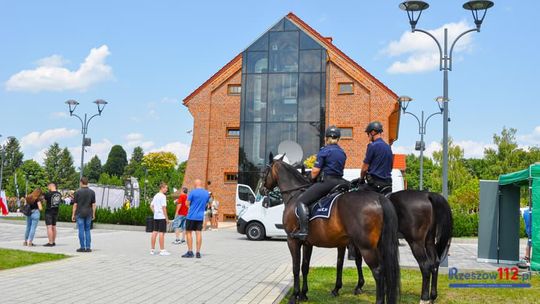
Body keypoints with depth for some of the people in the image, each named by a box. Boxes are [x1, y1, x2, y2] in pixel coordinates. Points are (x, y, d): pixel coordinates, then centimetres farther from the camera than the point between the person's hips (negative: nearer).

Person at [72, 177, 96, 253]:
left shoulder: (78, 192, -6)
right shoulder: (92, 192, 2)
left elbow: (75, 204, -5)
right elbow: (93, 204, 1)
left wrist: (73, 214, 2)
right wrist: (93, 214, 8)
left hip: (80, 213, -3)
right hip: (88, 214, 3)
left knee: (81, 230, 1)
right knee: (87, 230, 9)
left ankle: (82, 247, 2)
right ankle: (88, 247, 5)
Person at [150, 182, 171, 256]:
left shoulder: (155, 196, 14)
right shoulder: (163, 196, -12)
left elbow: (151, 206, 17)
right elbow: (164, 207, -16)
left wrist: (155, 212, 16)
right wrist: (166, 218, -12)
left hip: (156, 216, 8)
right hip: (162, 217, -8)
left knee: (154, 232, 10)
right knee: (161, 233, -4)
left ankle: (152, 249, 14)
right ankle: (162, 250, -2)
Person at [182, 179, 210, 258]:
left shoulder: (193, 192, -10)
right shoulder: (207, 193, 7)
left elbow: (187, 204, -6)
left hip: (191, 216, -5)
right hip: (200, 216, 5)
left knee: (189, 233, 5)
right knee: (198, 233, 6)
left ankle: (190, 252, 2)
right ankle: (198, 252, 4)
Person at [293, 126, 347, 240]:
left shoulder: (324, 151, -7)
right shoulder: (342, 153, 15)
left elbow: (315, 171, -11)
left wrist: (312, 178, 10)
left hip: (326, 181, -8)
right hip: (339, 182, 8)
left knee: (302, 200, -5)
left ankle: (303, 230, -17)